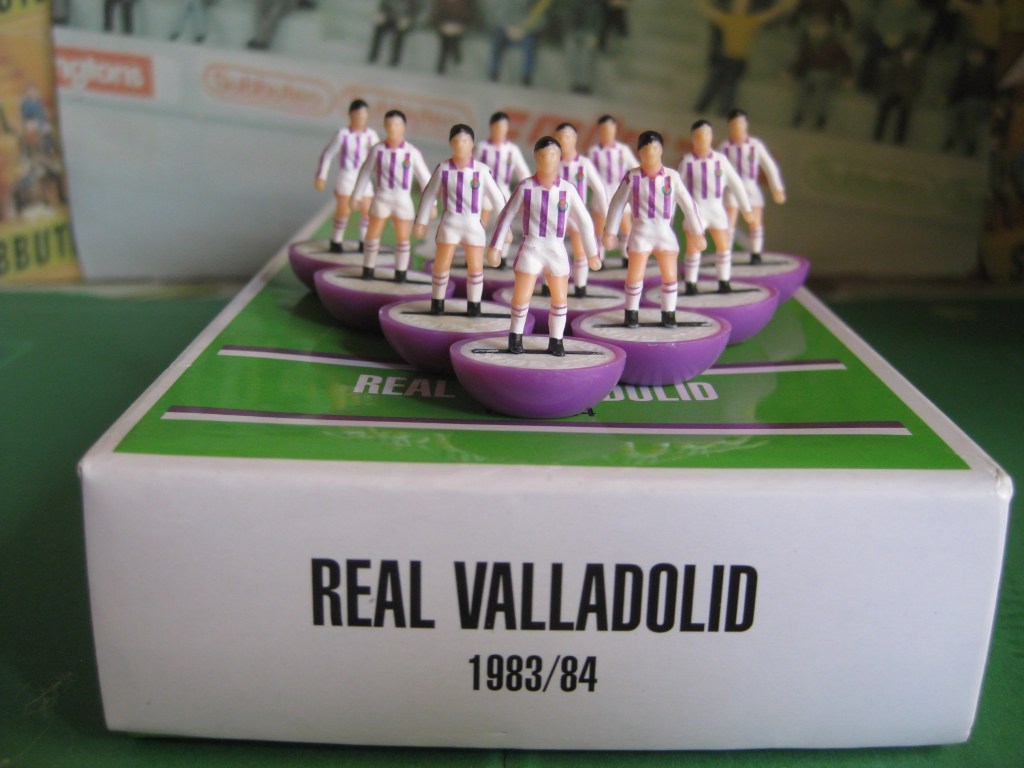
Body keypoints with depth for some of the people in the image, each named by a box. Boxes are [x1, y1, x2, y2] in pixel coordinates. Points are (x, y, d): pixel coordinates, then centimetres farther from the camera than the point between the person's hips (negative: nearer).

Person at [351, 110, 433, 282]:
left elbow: (424, 178, -2)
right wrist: (356, 196, 7)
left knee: (403, 238, 5)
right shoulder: (377, 149, -5)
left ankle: (400, 272, 19)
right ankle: (368, 269, 19)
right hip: (381, 199, 0)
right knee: (372, 235, 5)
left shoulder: (412, 152, -7)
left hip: (403, 201, 0)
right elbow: (365, 173, 5)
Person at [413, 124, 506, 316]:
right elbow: (429, 194, 6)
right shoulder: (443, 169, -5)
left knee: (476, 266, 2)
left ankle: (474, 304, 18)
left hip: (473, 224, 0)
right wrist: (421, 222, 9)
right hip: (450, 223, 0)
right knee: (442, 264, 1)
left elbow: (497, 198, -2)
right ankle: (437, 301, 18)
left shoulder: (482, 170, -8)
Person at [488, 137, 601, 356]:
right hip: (530, 249, -2)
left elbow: (584, 222, 3)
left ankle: (555, 340, 23)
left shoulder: (568, 189, -4)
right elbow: (506, 216, 1)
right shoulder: (525, 187, -7)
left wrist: (592, 253, 4)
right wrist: (495, 246, 0)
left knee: (560, 298, 7)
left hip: (556, 251, 2)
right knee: (521, 296, -2)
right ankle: (516, 336, 18)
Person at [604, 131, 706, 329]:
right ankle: (631, 313, 18)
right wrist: (610, 232, 2)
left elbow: (688, 204, 0)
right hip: (641, 232, -1)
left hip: (665, 232, 1)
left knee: (670, 275, 3)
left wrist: (697, 233, 1)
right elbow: (617, 204, 1)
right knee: (635, 275, 0)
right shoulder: (632, 176, -7)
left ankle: (668, 314, 18)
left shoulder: (672, 176, -5)